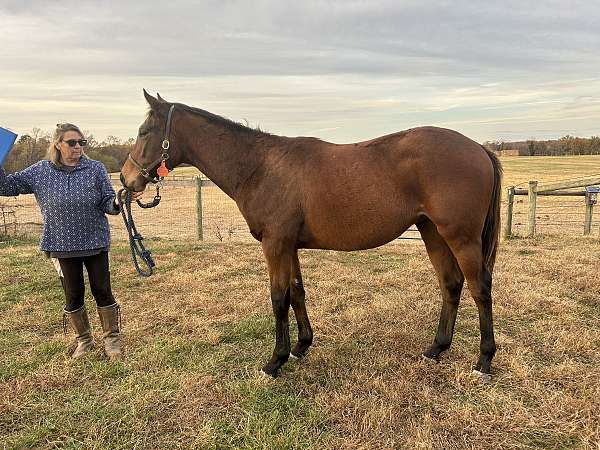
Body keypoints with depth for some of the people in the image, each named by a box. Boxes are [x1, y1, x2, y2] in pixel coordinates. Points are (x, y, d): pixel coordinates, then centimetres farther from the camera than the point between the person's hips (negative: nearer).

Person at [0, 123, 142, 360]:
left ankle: (112, 338, 20)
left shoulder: (96, 169, -4)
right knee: (73, 296, 12)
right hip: (62, 246, 2)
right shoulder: (40, 172, 0)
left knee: (102, 291, 3)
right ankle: (83, 340, 31)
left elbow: (108, 204, -5)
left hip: (95, 242, -1)